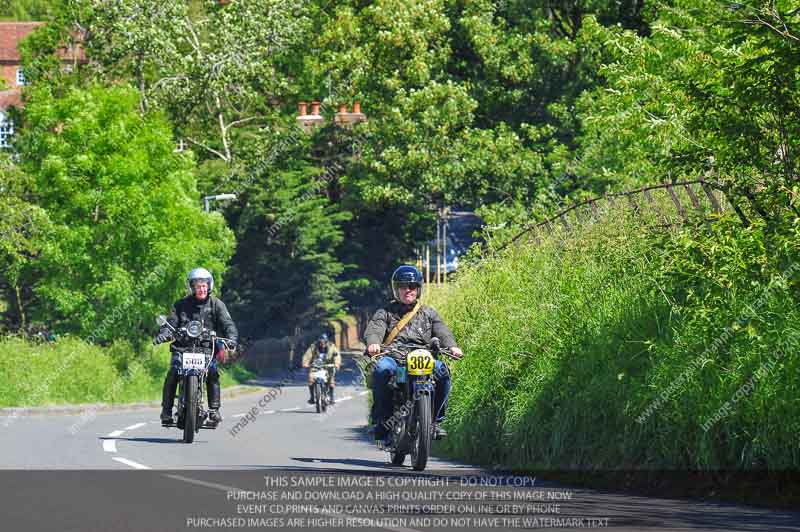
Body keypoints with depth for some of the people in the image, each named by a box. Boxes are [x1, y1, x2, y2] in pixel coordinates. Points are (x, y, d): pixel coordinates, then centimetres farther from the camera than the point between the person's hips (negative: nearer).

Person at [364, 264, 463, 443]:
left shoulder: (428, 313, 24)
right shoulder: (386, 312, 20)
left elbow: (442, 331, 8)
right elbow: (373, 329, 1)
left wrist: (452, 346, -16)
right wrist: (373, 342, -24)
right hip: (393, 356, -1)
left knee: (442, 370, -30)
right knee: (382, 369, -36)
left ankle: (436, 420, -16)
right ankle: (382, 419, -24)